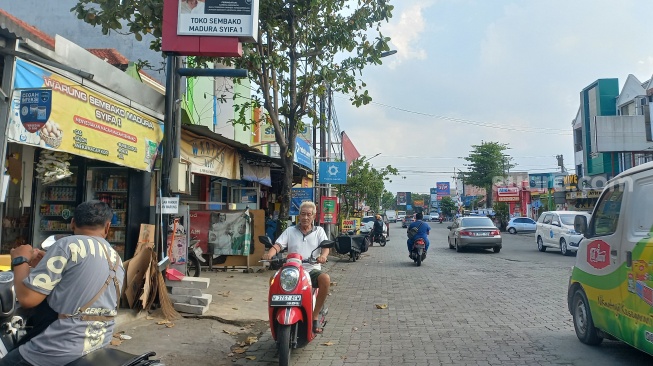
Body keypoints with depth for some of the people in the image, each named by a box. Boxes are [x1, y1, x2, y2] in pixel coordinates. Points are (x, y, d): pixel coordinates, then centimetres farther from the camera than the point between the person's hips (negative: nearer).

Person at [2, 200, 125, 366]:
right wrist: (45, 265, 20)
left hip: (61, 349, -9)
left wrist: (20, 260, 0)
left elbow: (27, 298, -16)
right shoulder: (117, 261, 10)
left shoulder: (68, 244, -13)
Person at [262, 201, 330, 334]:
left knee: (326, 279, -33)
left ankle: (315, 316, -17)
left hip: (312, 269, 0)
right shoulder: (290, 231, 13)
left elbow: (326, 246, -2)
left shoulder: (319, 231, 13)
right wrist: (269, 254, -22)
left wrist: (323, 255, -27)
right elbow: (278, 245, 2)